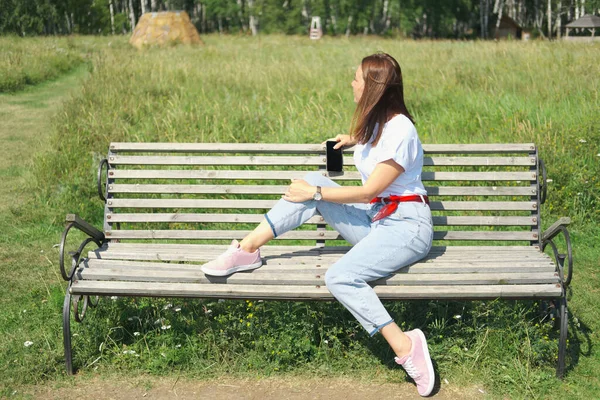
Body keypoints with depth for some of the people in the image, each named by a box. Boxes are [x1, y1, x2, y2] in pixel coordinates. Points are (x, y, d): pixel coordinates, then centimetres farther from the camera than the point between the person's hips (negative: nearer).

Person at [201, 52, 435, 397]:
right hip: (374, 220, 9)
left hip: (407, 226, -8)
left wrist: (315, 194, -12)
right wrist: (355, 140, 22)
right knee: (315, 181, -8)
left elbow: (368, 191, -18)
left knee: (340, 277, -31)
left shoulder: (400, 130, -18)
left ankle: (405, 346, -25)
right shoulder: (374, 123, 9)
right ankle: (248, 249, -10)